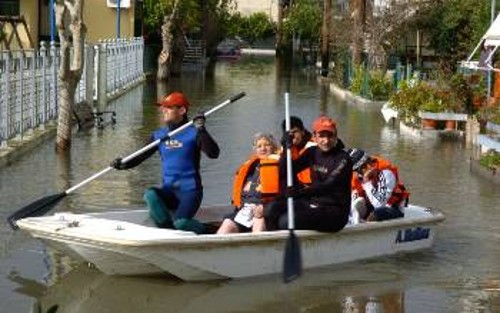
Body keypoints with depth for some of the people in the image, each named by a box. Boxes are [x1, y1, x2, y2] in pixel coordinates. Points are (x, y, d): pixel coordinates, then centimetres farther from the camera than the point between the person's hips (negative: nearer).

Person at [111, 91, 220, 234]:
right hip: (169, 190, 4)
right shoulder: (159, 135, 9)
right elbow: (140, 157, 8)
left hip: (190, 191, -4)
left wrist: (201, 130, -29)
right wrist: (122, 164, -11)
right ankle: (169, 231, -11)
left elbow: (213, 153, -18)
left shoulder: (193, 133, -5)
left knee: (181, 222, -25)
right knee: (150, 194, -27)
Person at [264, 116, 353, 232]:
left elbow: (329, 185, -25)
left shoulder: (343, 159, -11)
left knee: (286, 221, -26)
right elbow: (284, 171, 6)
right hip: (312, 203, 7)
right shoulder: (313, 153, 9)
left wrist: (301, 192, -40)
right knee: (271, 208, -11)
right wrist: (287, 148, -11)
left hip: (334, 213, -7)